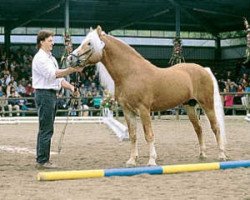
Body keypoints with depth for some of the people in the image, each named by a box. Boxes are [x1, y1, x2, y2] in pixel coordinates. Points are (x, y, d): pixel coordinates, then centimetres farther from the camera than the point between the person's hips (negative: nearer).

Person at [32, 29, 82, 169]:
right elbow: (53, 74, -24)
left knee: (46, 129, 12)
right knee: (46, 129, -9)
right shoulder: (40, 58, -11)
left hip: (52, 94, 10)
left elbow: (58, 78, 20)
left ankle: (42, 160, 17)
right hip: (44, 94, -10)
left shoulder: (51, 58, 19)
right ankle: (42, 161, -5)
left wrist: (70, 87, 6)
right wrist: (72, 69, -31)